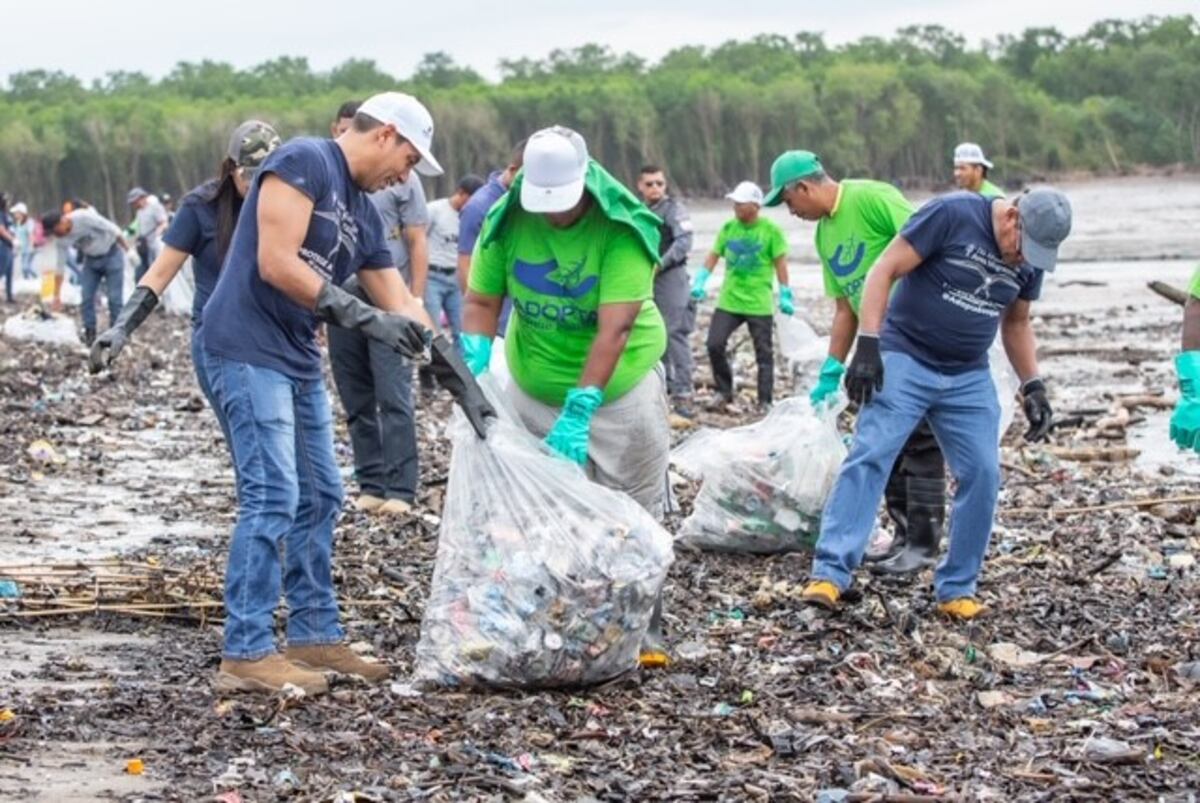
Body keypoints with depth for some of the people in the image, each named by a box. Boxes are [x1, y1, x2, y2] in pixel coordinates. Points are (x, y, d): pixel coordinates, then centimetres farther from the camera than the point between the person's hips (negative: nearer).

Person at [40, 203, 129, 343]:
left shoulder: (83, 217, -29)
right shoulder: (63, 239, -9)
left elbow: (112, 229, -22)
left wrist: (128, 250, -18)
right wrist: (56, 294, 1)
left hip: (111, 254, -6)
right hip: (91, 260, 6)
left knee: (114, 297, -7)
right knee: (86, 297, -3)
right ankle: (89, 334, 6)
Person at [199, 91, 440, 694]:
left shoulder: (363, 213, 16)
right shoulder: (304, 163, -11)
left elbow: (400, 304, 19)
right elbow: (276, 265, -19)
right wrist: (363, 317, -18)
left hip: (297, 358, 10)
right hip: (248, 347, -10)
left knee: (320, 499, 12)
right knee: (272, 497, -13)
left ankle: (315, 636, 20)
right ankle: (245, 655, -11)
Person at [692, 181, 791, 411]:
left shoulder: (771, 230, -7)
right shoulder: (728, 228, 3)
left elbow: (780, 263, -5)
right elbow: (713, 255, 8)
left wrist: (785, 296, -7)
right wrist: (699, 282, -2)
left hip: (759, 303, -3)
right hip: (729, 301, 4)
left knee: (764, 353, 3)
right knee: (714, 344, -4)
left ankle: (765, 401, 11)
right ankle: (724, 391, 13)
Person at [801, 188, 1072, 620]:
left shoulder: (1030, 259, 4)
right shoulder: (952, 214, -15)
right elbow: (885, 270, -14)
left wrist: (1032, 384, 11)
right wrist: (868, 344, -20)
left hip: (969, 378, 5)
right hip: (905, 360, -5)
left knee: (983, 473, -3)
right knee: (870, 457, -14)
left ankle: (957, 588, 9)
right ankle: (830, 573, -16)